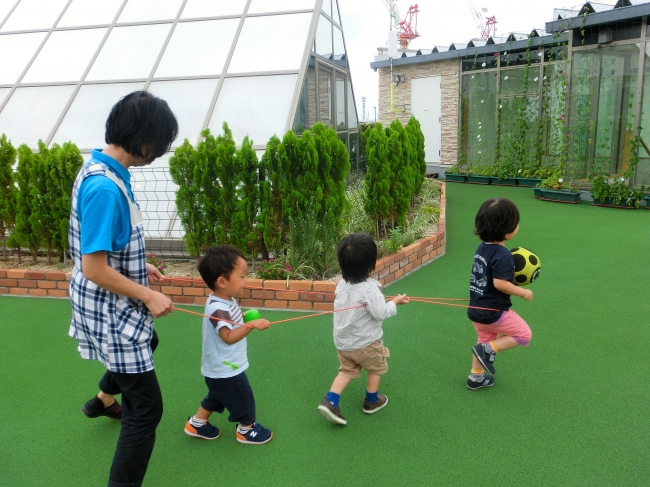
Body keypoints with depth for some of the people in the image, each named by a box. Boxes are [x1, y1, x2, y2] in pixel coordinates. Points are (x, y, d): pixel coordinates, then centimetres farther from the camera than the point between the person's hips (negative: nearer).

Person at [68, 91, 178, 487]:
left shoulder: (104, 171, 0)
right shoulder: (104, 188, -30)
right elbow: (94, 268, -28)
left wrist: (139, 266, 12)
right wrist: (148, 296, -20)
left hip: (115, 306, 11)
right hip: (110, 311, -11)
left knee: (147, 342, 37)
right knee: (147, 407, -3)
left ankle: (103, 400, 63)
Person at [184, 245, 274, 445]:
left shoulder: (226, 301, -2)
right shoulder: (218, 309, -32)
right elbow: (229, 337, -39)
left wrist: (244, 318, 0)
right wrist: (252, 325, -47)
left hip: (221, 368, 10)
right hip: (226, 370, -9)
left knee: (216, 397, 28)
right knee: (243, 400, 11)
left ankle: (196, 424, 43)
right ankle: (247, 429, 33)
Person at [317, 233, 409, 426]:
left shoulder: (341, 284, -3)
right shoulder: (369, 288, -25)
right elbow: (380, 313, -24)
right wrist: (395, 302, -8)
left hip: (342, 342, 6)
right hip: (366, 343, -5)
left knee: (346, 371, 19)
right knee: (376, 368, 20)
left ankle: (330, 402, 4)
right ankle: (371, 401, 34)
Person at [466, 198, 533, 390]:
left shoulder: (483, 247, 3)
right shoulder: (503, 255, -23)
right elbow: (500, 283, -28)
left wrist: (510, 271, 13)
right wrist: (523, 292, -15)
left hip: (477, 309, 8)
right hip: (494, 311, -8)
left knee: (485, 339, 26)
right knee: (524, 335, 10)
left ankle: (476, 377, 32)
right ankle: (488, 350, 2)